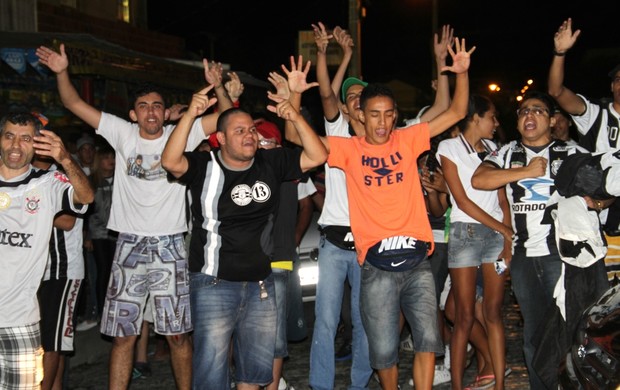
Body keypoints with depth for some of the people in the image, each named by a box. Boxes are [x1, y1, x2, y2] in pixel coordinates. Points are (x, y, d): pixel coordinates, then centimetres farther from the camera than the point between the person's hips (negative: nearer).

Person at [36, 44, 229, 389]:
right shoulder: (122, 134, 3)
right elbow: (75, 104, 2)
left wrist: (218, 87, -21)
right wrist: (62, 72, -12)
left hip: (170, 247, -1)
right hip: (129, 245, 1)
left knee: (178, 333, 7)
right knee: (123, 334, 7)